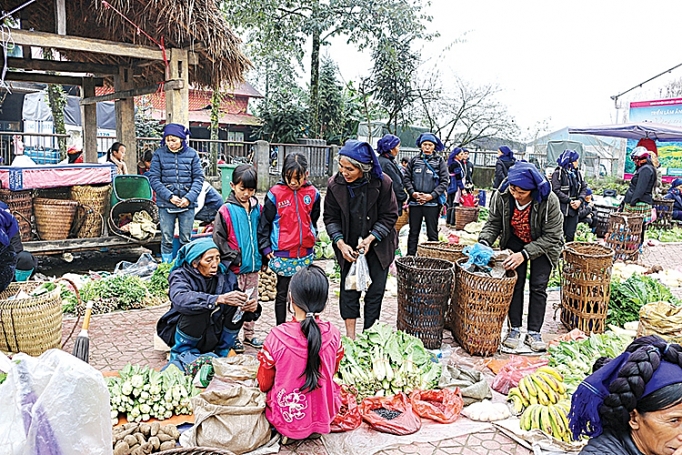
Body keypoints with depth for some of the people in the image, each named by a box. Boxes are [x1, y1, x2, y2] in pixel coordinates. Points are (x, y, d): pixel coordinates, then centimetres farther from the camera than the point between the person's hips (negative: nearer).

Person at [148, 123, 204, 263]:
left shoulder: (192, 153, 2)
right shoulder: (159, 154, 1)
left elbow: (199, 178, 1)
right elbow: (154, 179, -2)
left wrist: (189, 198, -12)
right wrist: (170, 196, -13)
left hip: (187, 204, 1)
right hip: (165, 204, 0)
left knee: (186, 240, 8)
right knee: (167, 240, 5)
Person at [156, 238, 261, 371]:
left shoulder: (225, 276, -5)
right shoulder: (180, 275, -16)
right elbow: (180, 299, -38)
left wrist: (252, 307, -31)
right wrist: (219, 299, -49)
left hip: (213, 338, 4)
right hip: (183, 335, -4)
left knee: (236, 305, -17)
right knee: (196, 307, -32)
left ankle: (222, 353, 0)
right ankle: (182, 353, -7)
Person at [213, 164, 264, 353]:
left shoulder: (257, 208, 4)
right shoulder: (226, 211, -12)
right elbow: (218, 239, -11)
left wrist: (261, 256, 8)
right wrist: (233, 258, -13)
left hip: (253, 266, 5)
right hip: (235, 268, -5)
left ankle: (249, 334, 29)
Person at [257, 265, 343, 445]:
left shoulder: (277, 336, -26)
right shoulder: (333, 334, -17)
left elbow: (264, 385, -10)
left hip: (286, 417, -1)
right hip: (324, 415, 2)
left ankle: (291, 432, 13)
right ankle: (314, 429, 17)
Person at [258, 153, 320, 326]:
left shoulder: (312, 193, 2)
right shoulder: (275, 193, -8)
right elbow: (264, 223, -3)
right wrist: (265, 247, -5)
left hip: (305, 254, 3)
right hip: (282, 254, -3)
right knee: (282, 293, 8)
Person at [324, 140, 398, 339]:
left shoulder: (382, 183, -17)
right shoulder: (335, 184, -12)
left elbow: (389, 216, -10)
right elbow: (331, 218, -4)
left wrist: (370, 239, -20)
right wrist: (340, 243, -17)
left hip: (377, 247, -1)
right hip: (348, 247, 1)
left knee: (375, 291, 5)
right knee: (348, 289, 4)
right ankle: (350, 336, 17)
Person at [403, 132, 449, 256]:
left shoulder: (440, 161, 2)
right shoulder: (414, 160, 7)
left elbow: (445, 181, -2)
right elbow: (407, 178, 7)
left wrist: (432, 195, -12)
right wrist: (412, 192, -9)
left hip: (432, 203, -2)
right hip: (415, 202, 2)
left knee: (432, 233, 6)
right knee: (413, 232, 9)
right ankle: (410, 257, 16)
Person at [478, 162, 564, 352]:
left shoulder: (549, 201, -34)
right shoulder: (502, 196, -26)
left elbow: (551, 237, -27)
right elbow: (493, 223, -12)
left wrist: (525, 254, -36)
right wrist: (484, 242, -31)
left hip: (543, 244, -2)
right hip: (515, 242, 2)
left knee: (538, 286, -3)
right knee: (515, 282, -1)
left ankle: (534, 332, 7)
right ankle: (515, 329, 9)